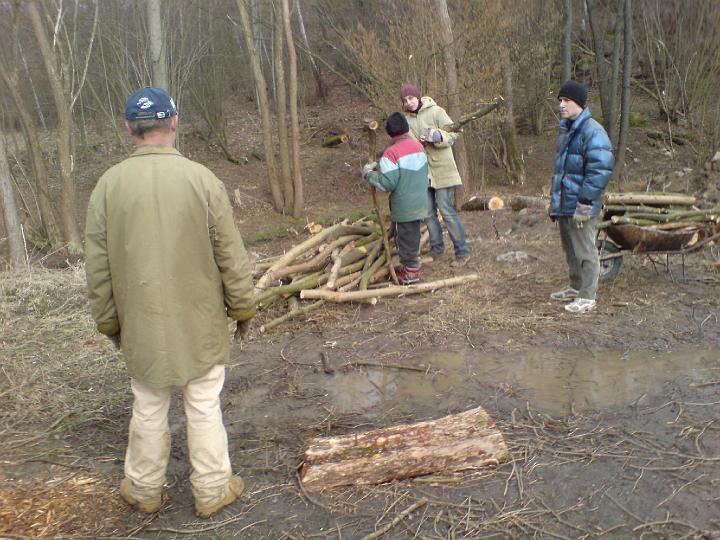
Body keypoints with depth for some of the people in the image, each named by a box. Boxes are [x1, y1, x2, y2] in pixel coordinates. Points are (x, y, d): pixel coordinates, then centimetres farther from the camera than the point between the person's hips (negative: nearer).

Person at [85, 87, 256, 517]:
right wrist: (243, 307, 5)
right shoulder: (201, 179, -12)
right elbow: (231, 256, -7)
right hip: (200, 321, -2)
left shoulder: (109, 184, -6)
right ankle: (212, 490, 26)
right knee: (204, 406, 12)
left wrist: (108, 320, 13)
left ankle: (144, 489, 35)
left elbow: (98, 266, 1)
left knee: (148, 409, 17)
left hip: (141, 322, 2)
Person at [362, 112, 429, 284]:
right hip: (420, 203, 8)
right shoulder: (419, 146, 5)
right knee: (413, 236, 19)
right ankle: (412, 265, 31)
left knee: (404, 238, 4)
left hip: (404, 207, -7)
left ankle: (410, 273, 11)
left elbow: (387, 183, -23)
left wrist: (368, 173, -8)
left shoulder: (392, 153, -20)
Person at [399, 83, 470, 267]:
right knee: (428, 212, 12)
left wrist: (439, 137, -27)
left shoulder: (436, 111, -6)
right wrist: (418, 143, -11)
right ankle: (437, 248, 27)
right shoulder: (407, 119, 10)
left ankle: (462, 252, 0)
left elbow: (454, 134, -7)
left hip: (441, 168, -6)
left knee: (446, 210, -8)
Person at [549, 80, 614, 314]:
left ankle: (587, 297, 8)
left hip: (581, 206, -9)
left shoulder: (592, 131, -16)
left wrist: (584, 204, -23)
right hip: (564, 204, 10)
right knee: (570, 249, 20)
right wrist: (555, 200, 23)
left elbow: (600, 170, -22)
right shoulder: (566, 129, 15)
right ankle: (575, 287, 35)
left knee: (585, 251, -1)